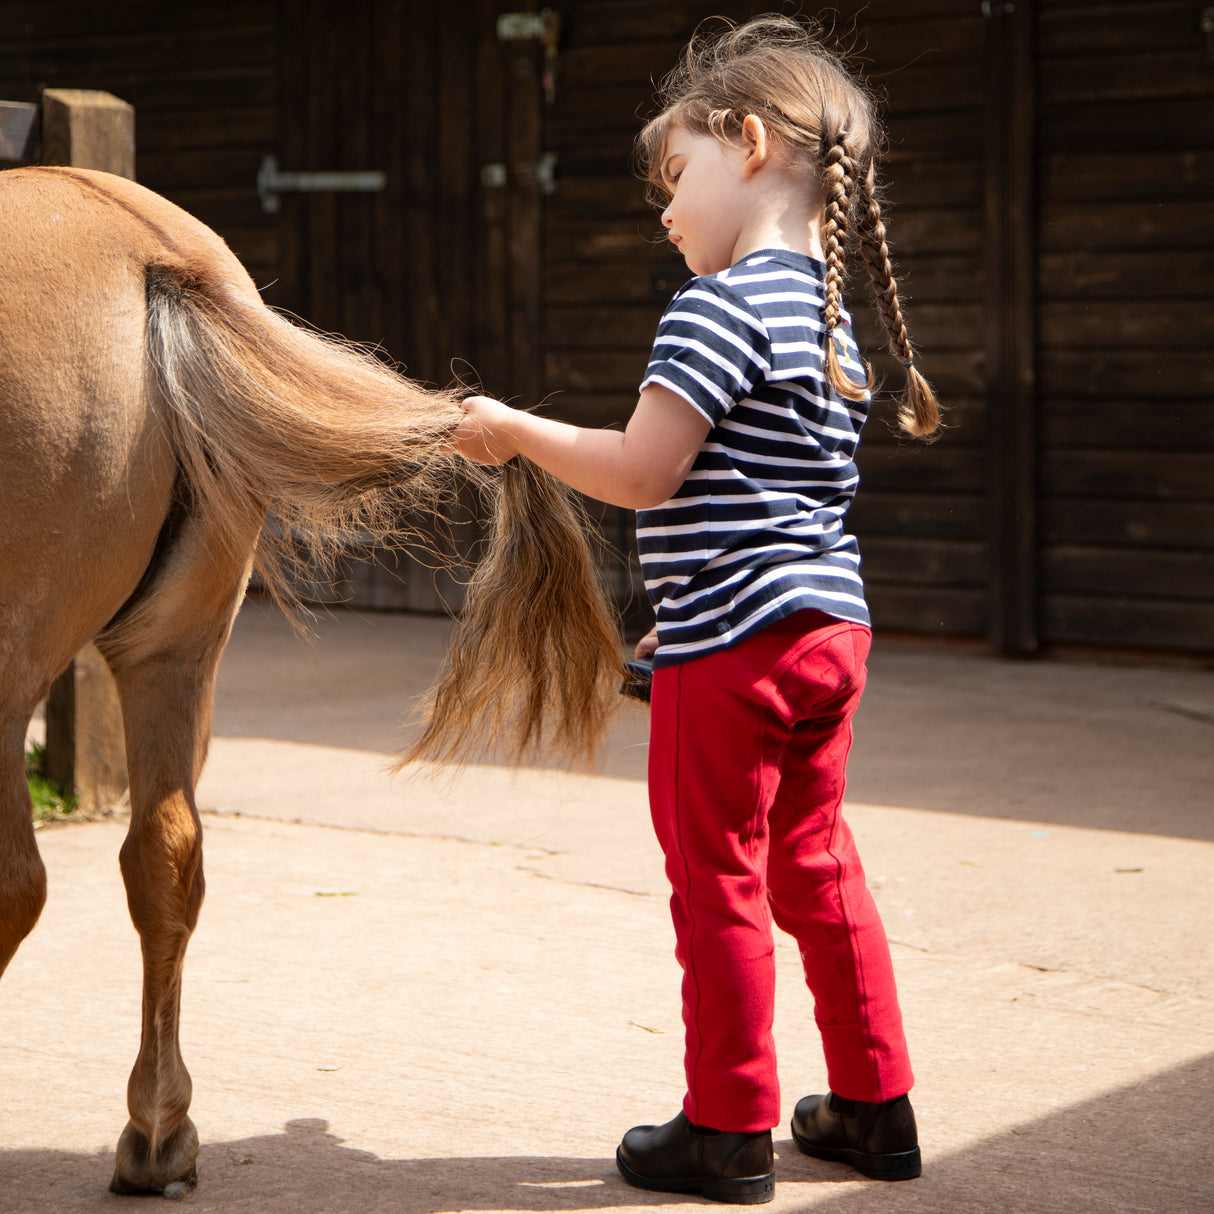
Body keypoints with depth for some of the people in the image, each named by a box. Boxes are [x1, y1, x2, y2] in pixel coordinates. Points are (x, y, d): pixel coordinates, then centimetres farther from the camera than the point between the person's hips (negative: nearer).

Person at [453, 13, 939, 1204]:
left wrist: (515, 432, -6)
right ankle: (874, 1104, 25)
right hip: (828, 626, 9)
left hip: (732, 647, -9)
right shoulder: (827, 318, 12)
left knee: (718, 884, 2)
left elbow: (639, 473, -20)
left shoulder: (719, 307, -16)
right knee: (814, 870, 18)